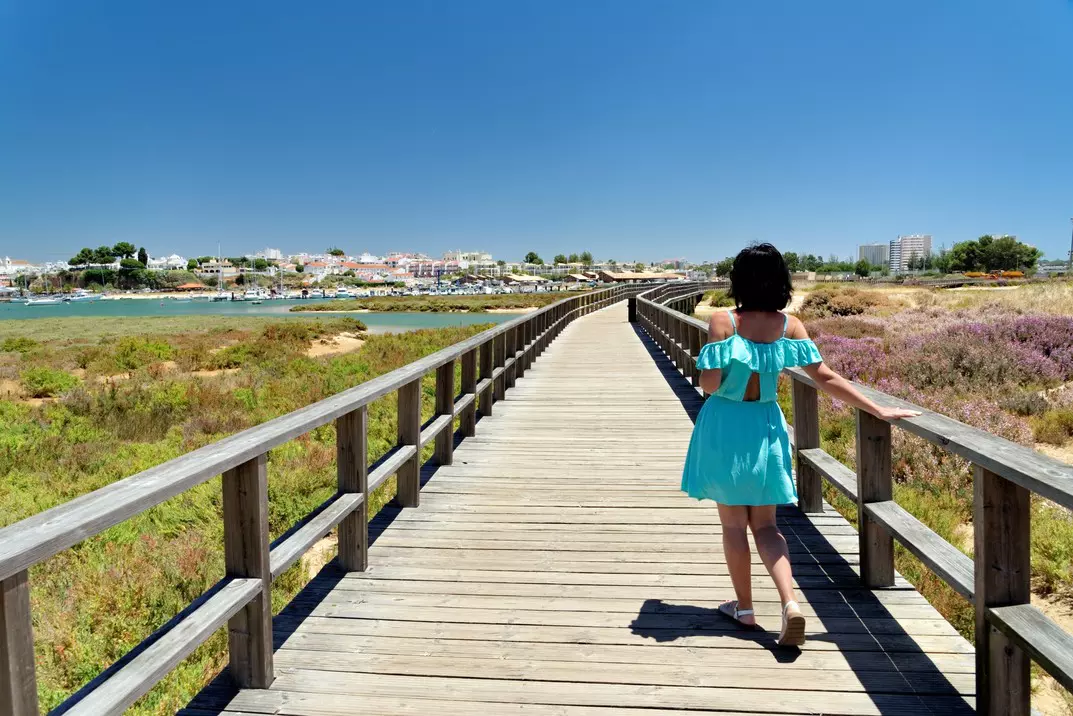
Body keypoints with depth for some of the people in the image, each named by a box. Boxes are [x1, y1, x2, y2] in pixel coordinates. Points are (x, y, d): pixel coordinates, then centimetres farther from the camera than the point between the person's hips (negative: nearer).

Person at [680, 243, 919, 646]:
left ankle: (744, 607, 22)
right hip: (765, 427, 3)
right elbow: (826, 378, -6)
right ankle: (790, 603, -4)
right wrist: (879, 411, 0)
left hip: (725, 425, -3)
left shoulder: (723, 322, -15)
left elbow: (709, 385, -18)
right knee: (765, 524, 14)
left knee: (733, 523, 12)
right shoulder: (789, 326, -5)